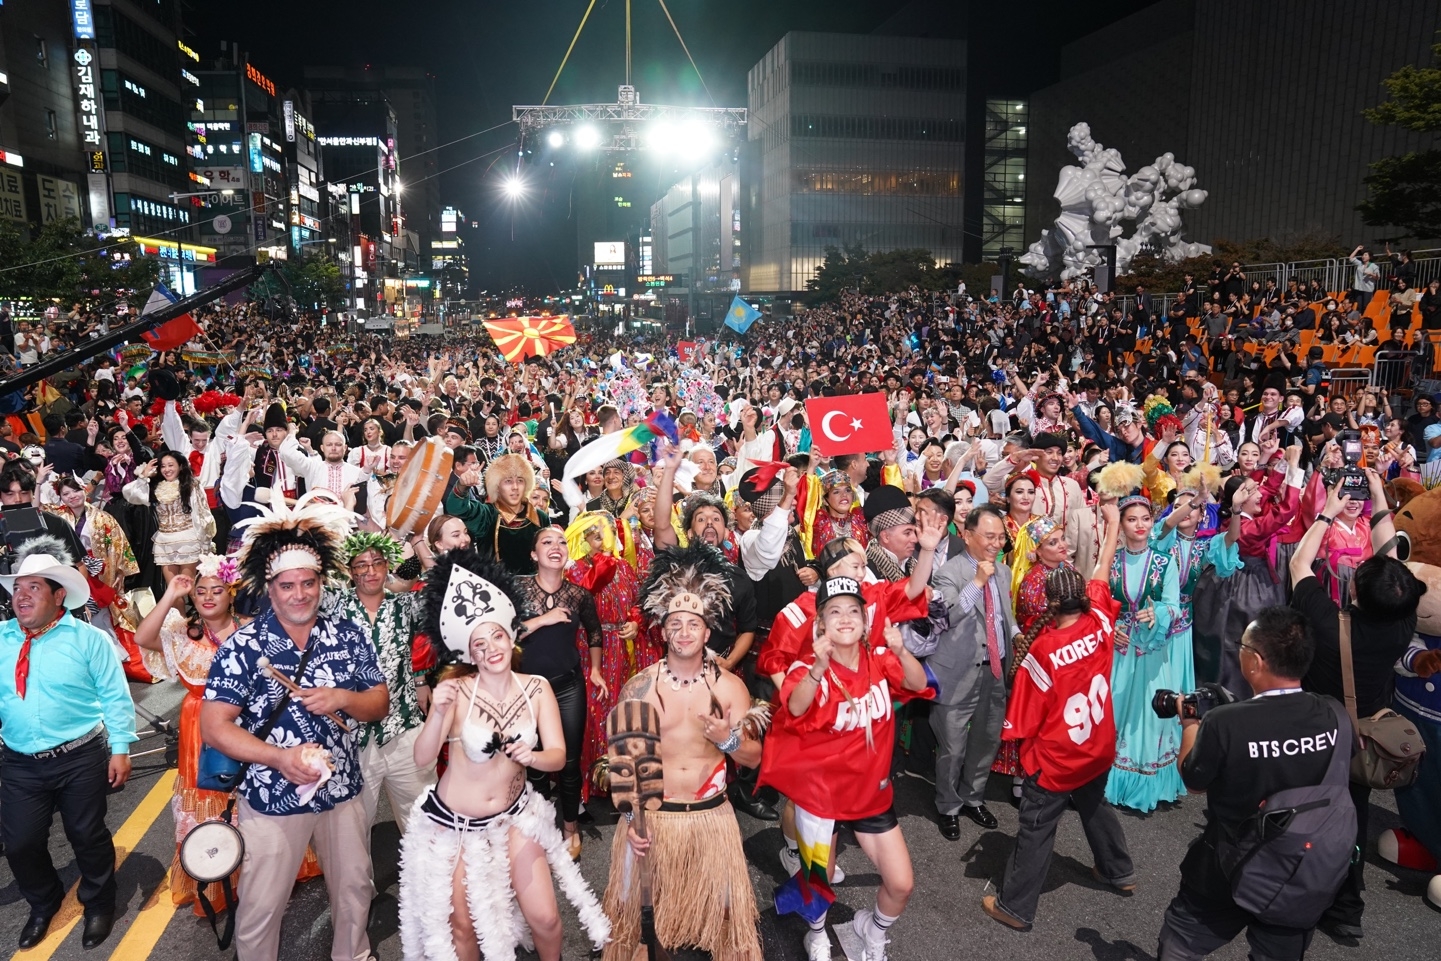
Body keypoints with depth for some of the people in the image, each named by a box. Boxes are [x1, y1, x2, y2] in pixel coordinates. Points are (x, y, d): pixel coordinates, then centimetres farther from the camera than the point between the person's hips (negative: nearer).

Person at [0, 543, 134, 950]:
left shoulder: (89, 639, -7)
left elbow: (115, 697, -7)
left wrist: (120, 749, -10)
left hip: (80, 759, -3)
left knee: (87, 836, 9)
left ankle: (99, 906, 32)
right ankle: (43, 904, 40)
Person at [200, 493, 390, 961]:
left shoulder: (348, 637, -4)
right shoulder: (243, 647, -13)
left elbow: (380, 704, 1)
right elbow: (214, 726, -16)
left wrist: (342, 697, -19)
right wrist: (280, 757, -27)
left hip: (342, 790, 3)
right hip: (272, 798, -3)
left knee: (354, 891, 21)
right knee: (261, 909, 12)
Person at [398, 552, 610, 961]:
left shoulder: (536, 689, -11)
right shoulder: (457, 691, -20)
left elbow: (558, 756, -11)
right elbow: (422, 758, -25)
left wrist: (531, 756, -32)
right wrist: (439, 712, -42)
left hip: (514, 816, 2)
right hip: (453, 822, -2)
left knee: (545, 918, 3)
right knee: (463, 925, 11)